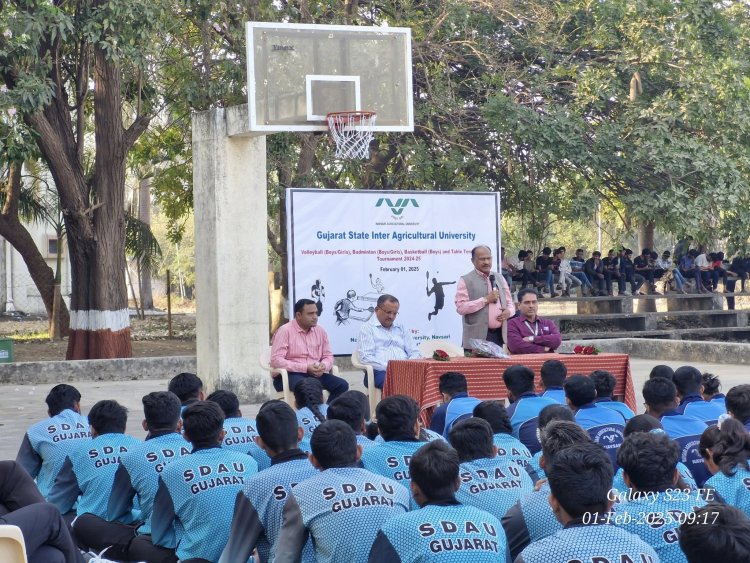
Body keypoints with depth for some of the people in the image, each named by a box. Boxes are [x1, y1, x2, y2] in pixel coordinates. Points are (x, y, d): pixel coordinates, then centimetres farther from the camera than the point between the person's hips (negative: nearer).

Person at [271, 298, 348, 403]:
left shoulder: (320, 331, 12)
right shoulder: (285, 331, -6)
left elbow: (328, 356, 18)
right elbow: (276, 360, -14)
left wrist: (324, 366, -10)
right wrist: (306, 368, -19)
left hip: (316, 374, 6)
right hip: (290, 375, -6)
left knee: (342, 385, -17)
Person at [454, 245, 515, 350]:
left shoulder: (499, 278, 17)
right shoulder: (465, 281, 0)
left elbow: (510, 303, 23)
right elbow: (460, 307, -10)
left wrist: (509, 311, -1)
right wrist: (485, 300, -13)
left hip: (500, 335, 5)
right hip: (477, 337, -5)